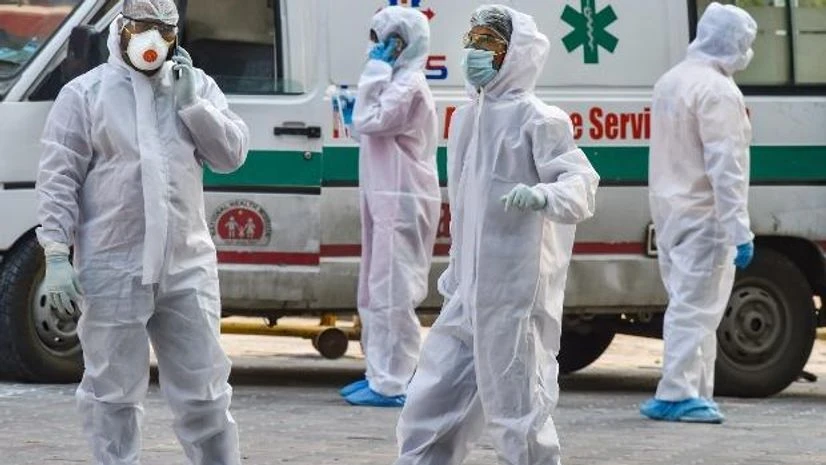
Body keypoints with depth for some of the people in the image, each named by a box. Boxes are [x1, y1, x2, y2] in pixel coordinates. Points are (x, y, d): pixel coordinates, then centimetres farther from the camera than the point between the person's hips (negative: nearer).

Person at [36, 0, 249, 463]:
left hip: (188, 268, 3)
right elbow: (58, 180, -3)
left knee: (204, 390, 8)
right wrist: (56, 256, -10)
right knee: (114, 393, 4)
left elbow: (232, 154, 4)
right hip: (113, 271, -3)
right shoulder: (84, 94, -1)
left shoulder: (197, 86, 10)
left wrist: (190, 102, -7)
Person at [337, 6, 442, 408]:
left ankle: (390, 384, -12)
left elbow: (369, 121, -22)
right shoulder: (399, 82, 20)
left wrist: (375, 71, -16)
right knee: (376, 294, 15)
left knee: (391, 292, -11)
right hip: (387, 201, 11)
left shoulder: (409, 85, -14)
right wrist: (352, 116, 11)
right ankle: (381, 374, 21)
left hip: (402, 203, -11)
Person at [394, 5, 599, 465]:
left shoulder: (537, 120, -8)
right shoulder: (466, 119, 17)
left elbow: (582, 179, -17)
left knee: (517, 409, -5)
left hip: (517, 295, -8)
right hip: (469, 297, 8)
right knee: (430, 408, 11)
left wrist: (544, 194, -38)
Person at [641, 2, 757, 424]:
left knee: (688, 302, 14)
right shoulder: (718, 92, -17)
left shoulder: (671, 81, 13)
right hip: (704, 215, -9)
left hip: (670, 210, 9)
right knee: (696, 305, -7)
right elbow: (725, 167, -23)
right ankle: (679, 394, -8)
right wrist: (740, 230, -23)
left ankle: (696, 391, 17)